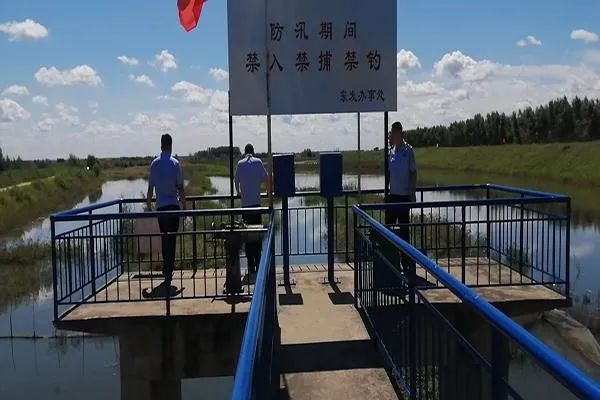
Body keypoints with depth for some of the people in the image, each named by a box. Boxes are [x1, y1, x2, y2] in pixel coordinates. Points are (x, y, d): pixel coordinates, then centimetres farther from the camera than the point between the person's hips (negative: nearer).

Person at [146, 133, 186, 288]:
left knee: (164, 239, 14)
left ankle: (166, 270, 21)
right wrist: (184, 206, 2)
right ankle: (168, 274, -2)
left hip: (160, 207, 3)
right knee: (171, 241, -1)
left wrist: (149, 206, 14)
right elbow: (180, 188, -7)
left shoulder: (154, 164, 3)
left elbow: (150, 189, 5)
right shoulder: (175, 163, -6)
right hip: (173, 206, -3)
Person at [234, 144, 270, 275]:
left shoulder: (240, 164, 8)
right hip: (256, 203, -2)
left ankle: (251, 266, 5)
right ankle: (258, 265, 1)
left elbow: (236, 181, 19)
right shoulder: (258, 162, 2)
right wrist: (269, 192, 21)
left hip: (244, 204, 2)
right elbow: (266, 179, 2)